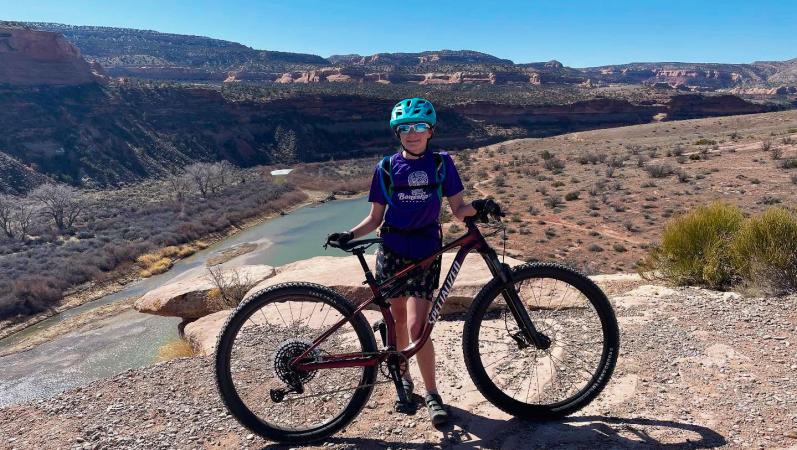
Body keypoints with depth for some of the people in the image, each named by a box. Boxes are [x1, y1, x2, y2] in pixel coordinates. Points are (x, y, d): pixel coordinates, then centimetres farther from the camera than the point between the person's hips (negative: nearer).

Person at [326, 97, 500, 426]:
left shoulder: (441, 163, 0)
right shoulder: (386, 168, 1)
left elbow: (458, 209, -1)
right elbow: (375, 217, 4)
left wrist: (477, 207, -22)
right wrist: (351, 234, -11)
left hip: (425, 252, -2)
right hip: (391, 251, 2)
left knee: (417, 326, -10)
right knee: (399, 319, 12)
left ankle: (432, 393, 9)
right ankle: (403, 378, 34)